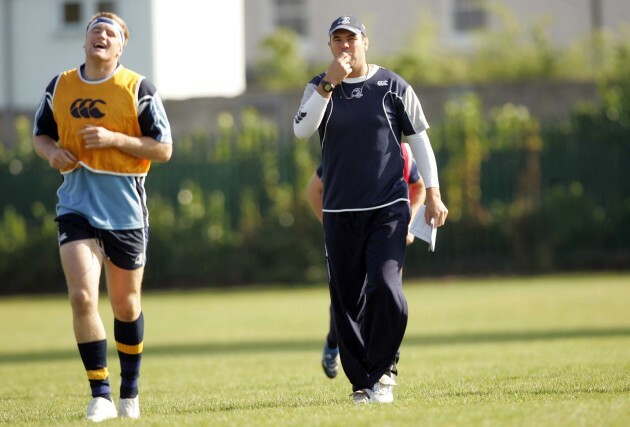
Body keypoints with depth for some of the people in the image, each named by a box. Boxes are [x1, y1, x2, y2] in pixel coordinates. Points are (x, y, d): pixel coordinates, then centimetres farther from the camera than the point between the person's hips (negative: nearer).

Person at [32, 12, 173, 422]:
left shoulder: (138, 89, -4)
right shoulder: (59, 87, 5)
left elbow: (164, 148, -5)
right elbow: (41, 134, 18)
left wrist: (114, 139, -18)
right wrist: (52, 152, -6)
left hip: (126, 210, -1)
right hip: (76, 207, 1)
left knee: (126, 305, 10)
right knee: (82, 296, -16)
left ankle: (130, 392, 29)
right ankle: (100, 395, -10)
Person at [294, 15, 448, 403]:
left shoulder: (393, 86, 3)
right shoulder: (319, 88, 6)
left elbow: (419, 139, 6)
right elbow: (302, 130, -11)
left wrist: (433, 193, 0)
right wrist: (328, 85, -19)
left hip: (389, 207, -2)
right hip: (340, 212, 2)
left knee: (385, 287, -18)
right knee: (347, 299, 2)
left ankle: (383, 372, -2)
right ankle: (361, 382, 12)